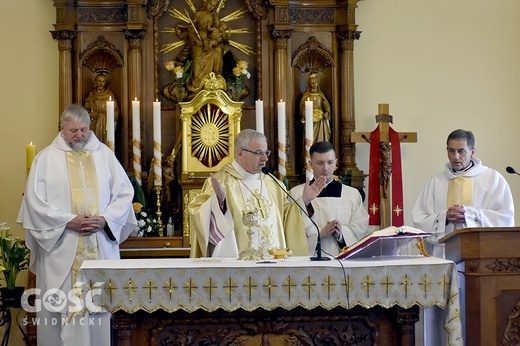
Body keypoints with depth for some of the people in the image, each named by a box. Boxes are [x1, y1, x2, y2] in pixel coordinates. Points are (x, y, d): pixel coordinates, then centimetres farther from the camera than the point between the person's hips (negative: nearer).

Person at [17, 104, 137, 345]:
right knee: (60, 309, -1)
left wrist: (105, 219, -10)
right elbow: (34, 201, -5)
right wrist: (68, 221, -14)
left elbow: (125, 193, 7)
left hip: (100, 247, 2)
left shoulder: (104, 154, 8)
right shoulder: (46, 158, 2)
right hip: (61, 249, -2)